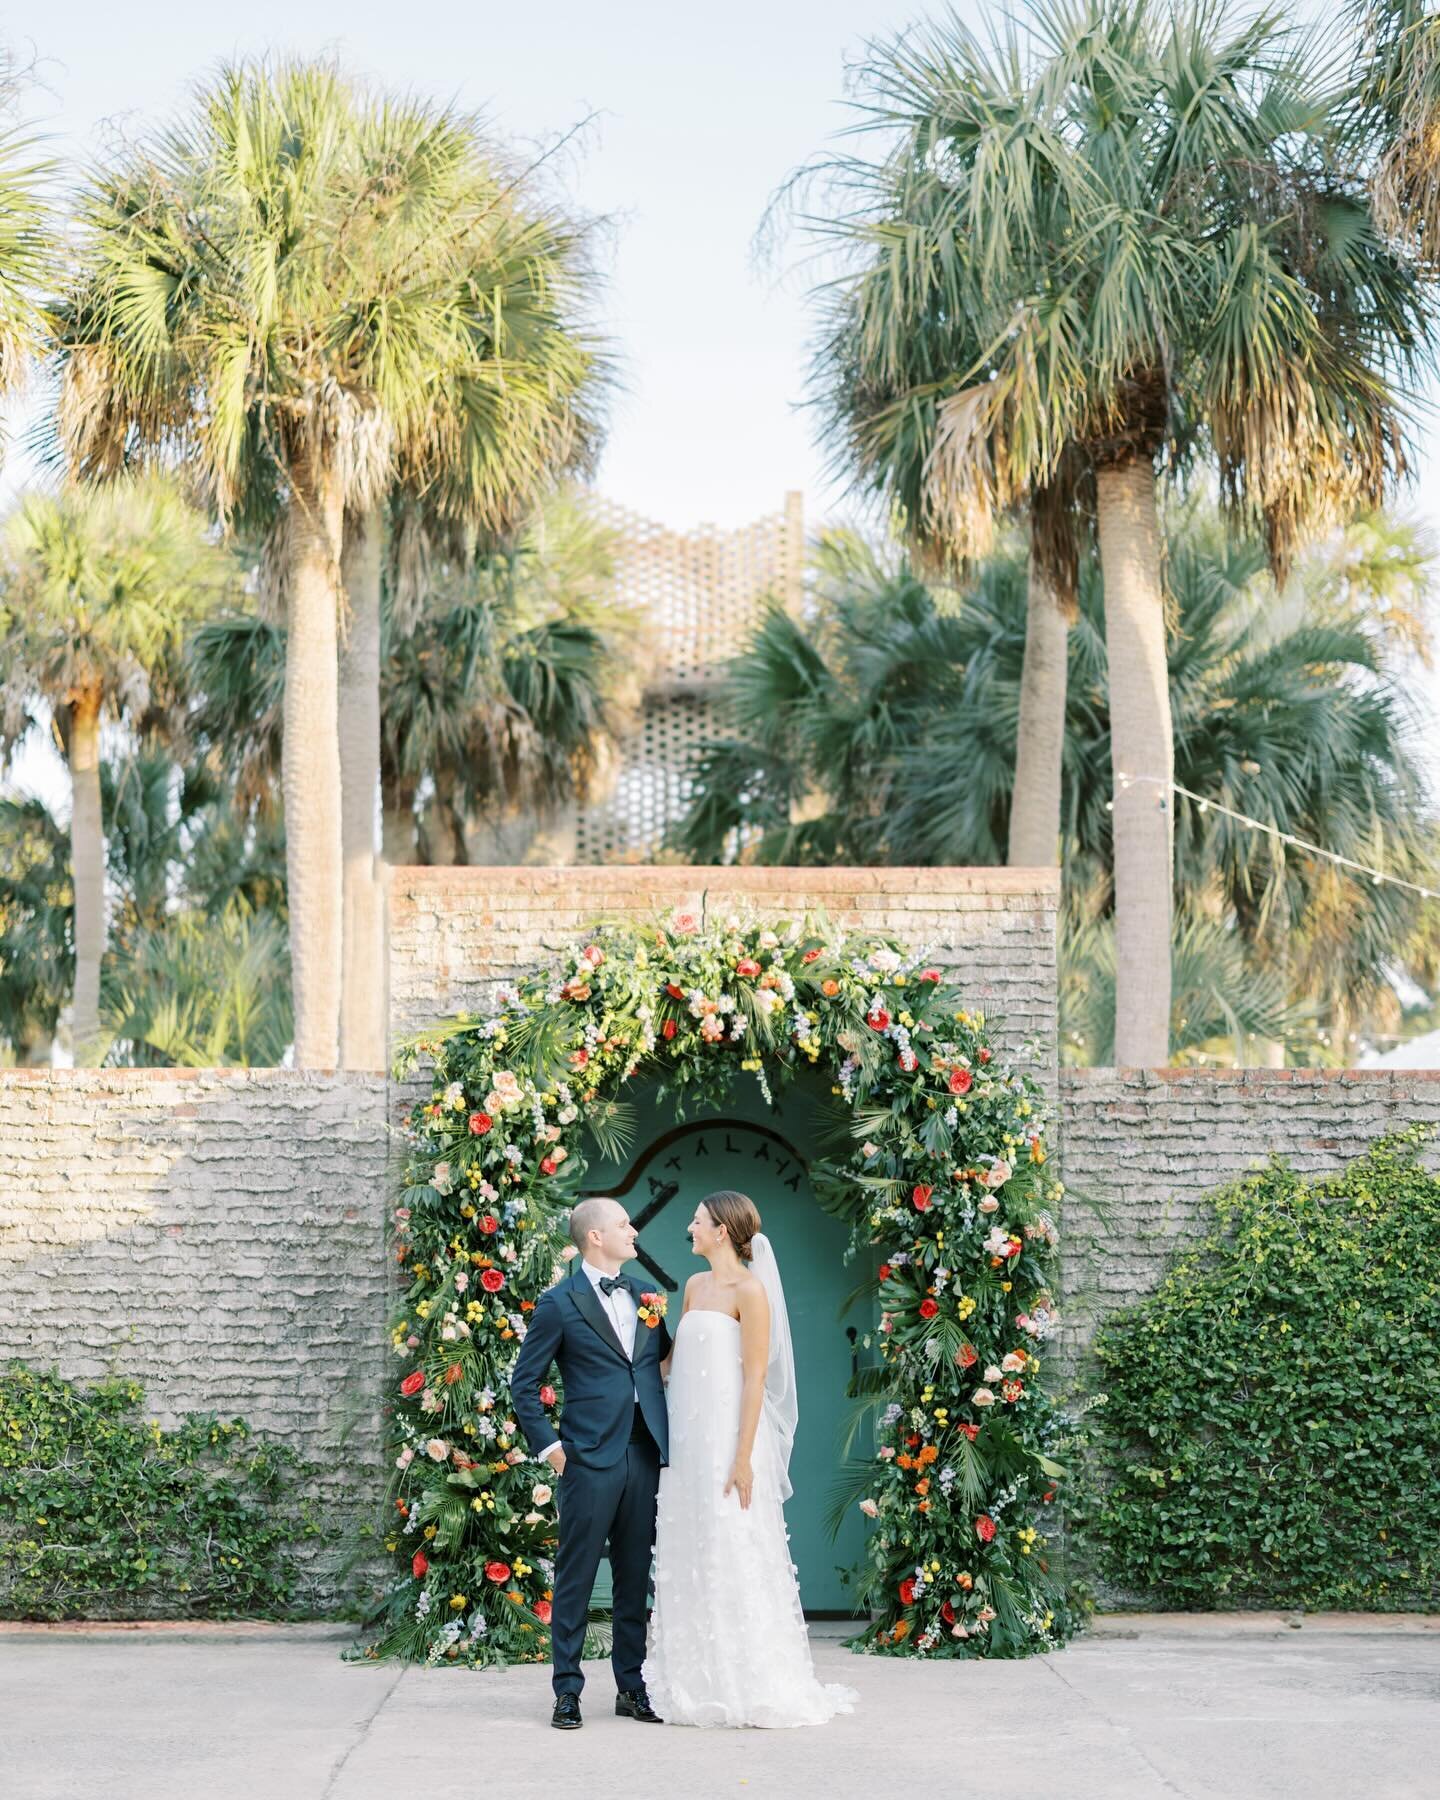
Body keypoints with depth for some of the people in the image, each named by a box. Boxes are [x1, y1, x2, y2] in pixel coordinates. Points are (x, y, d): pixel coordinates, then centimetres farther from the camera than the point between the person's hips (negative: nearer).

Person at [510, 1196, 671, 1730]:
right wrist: (549, 1447, -6)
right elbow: (525, 1385, 0)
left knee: (635, 1579, 10)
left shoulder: (644, 1296, 13)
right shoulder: (559, 1304, -3)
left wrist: (670, 1438, 7)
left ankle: (632, 1687, 17)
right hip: (590, 1460, -5)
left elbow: (668, 1363, 18)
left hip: (645, 1455, 5)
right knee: (575, 1579, 0)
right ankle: (567, 1692, 6)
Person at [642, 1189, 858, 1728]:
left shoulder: (749, 1290, -10)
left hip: (728, 1437, -8)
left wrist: (743, 1457, -18)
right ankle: (702, 1684, 14)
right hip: (689, 1440, 8)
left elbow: (755, 1378, -14)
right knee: (691, 1560, 8)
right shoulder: (695, 1286, 14)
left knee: (733, 1558, -5)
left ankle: (752, 1686, 1)